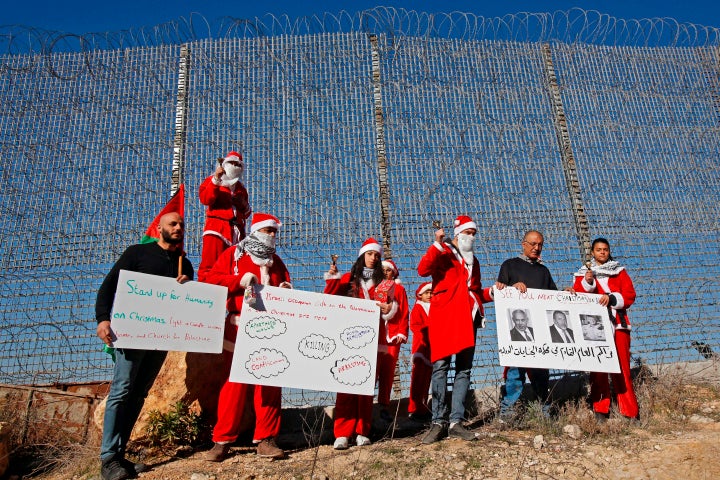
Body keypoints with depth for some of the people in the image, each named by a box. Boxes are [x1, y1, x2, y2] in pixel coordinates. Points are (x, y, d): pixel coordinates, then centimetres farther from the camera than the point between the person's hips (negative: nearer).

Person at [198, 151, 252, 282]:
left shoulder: (241, 187, 28)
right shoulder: (212, 180, 15)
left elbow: (246, 214, 27)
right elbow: (205, 199, -6)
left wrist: (244, 204, 6)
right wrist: (216, 179, -10)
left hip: (237, 230, 5)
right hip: (216, 227, -5)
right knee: (210, 262, -14)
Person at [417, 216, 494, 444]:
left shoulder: (473, 261, 24)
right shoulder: (443, 253, 5)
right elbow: (423, 270, -14)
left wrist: (491, 292, 9)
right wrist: (437, 244, -19)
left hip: (467, 318, 6)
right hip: (444, 316, -6)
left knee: (464, 369, 3)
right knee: (440, 367, -8)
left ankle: (456, 421, 7)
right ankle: (438, 422, -4)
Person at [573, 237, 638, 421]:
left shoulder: (619, 272, 15)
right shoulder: (583, 274, 14)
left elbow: (630, 295, 3)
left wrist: (611, 298, -14)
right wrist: (587, 283, -13)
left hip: (617, 324, 0)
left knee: (622, 367, -4)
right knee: (597, 367, -1)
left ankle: (630, 411, 4)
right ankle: (600, 410, 6)